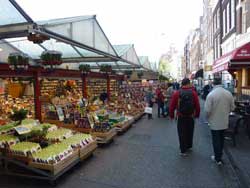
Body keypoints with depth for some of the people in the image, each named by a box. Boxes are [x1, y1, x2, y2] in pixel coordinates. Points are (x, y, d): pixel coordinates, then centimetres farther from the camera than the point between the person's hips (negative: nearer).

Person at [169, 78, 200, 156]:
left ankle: (183, 151, 11)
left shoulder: (176, 93, -9)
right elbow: (197, 106, -5)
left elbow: (172, 106, -7)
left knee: (182, 134, 7)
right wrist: (197, 115, 10)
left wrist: (172, 115, 6)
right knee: (190, 132, 20)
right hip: (191, 117, 2)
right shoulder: (193, 93, -7)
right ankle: (189, 146, 37)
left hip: (181, 117, -2)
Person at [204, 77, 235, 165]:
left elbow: (207, 110, -19)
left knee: (216, 140, 9)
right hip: (225, 122, 5)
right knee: (221, 139, 21)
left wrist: (208, 118, 0)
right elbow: (232, 108, 3)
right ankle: (219, 155, 36)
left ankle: (218, 159, 19)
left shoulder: (211, 94, -20)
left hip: (214, 122, -5)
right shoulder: (229, 93, -5)